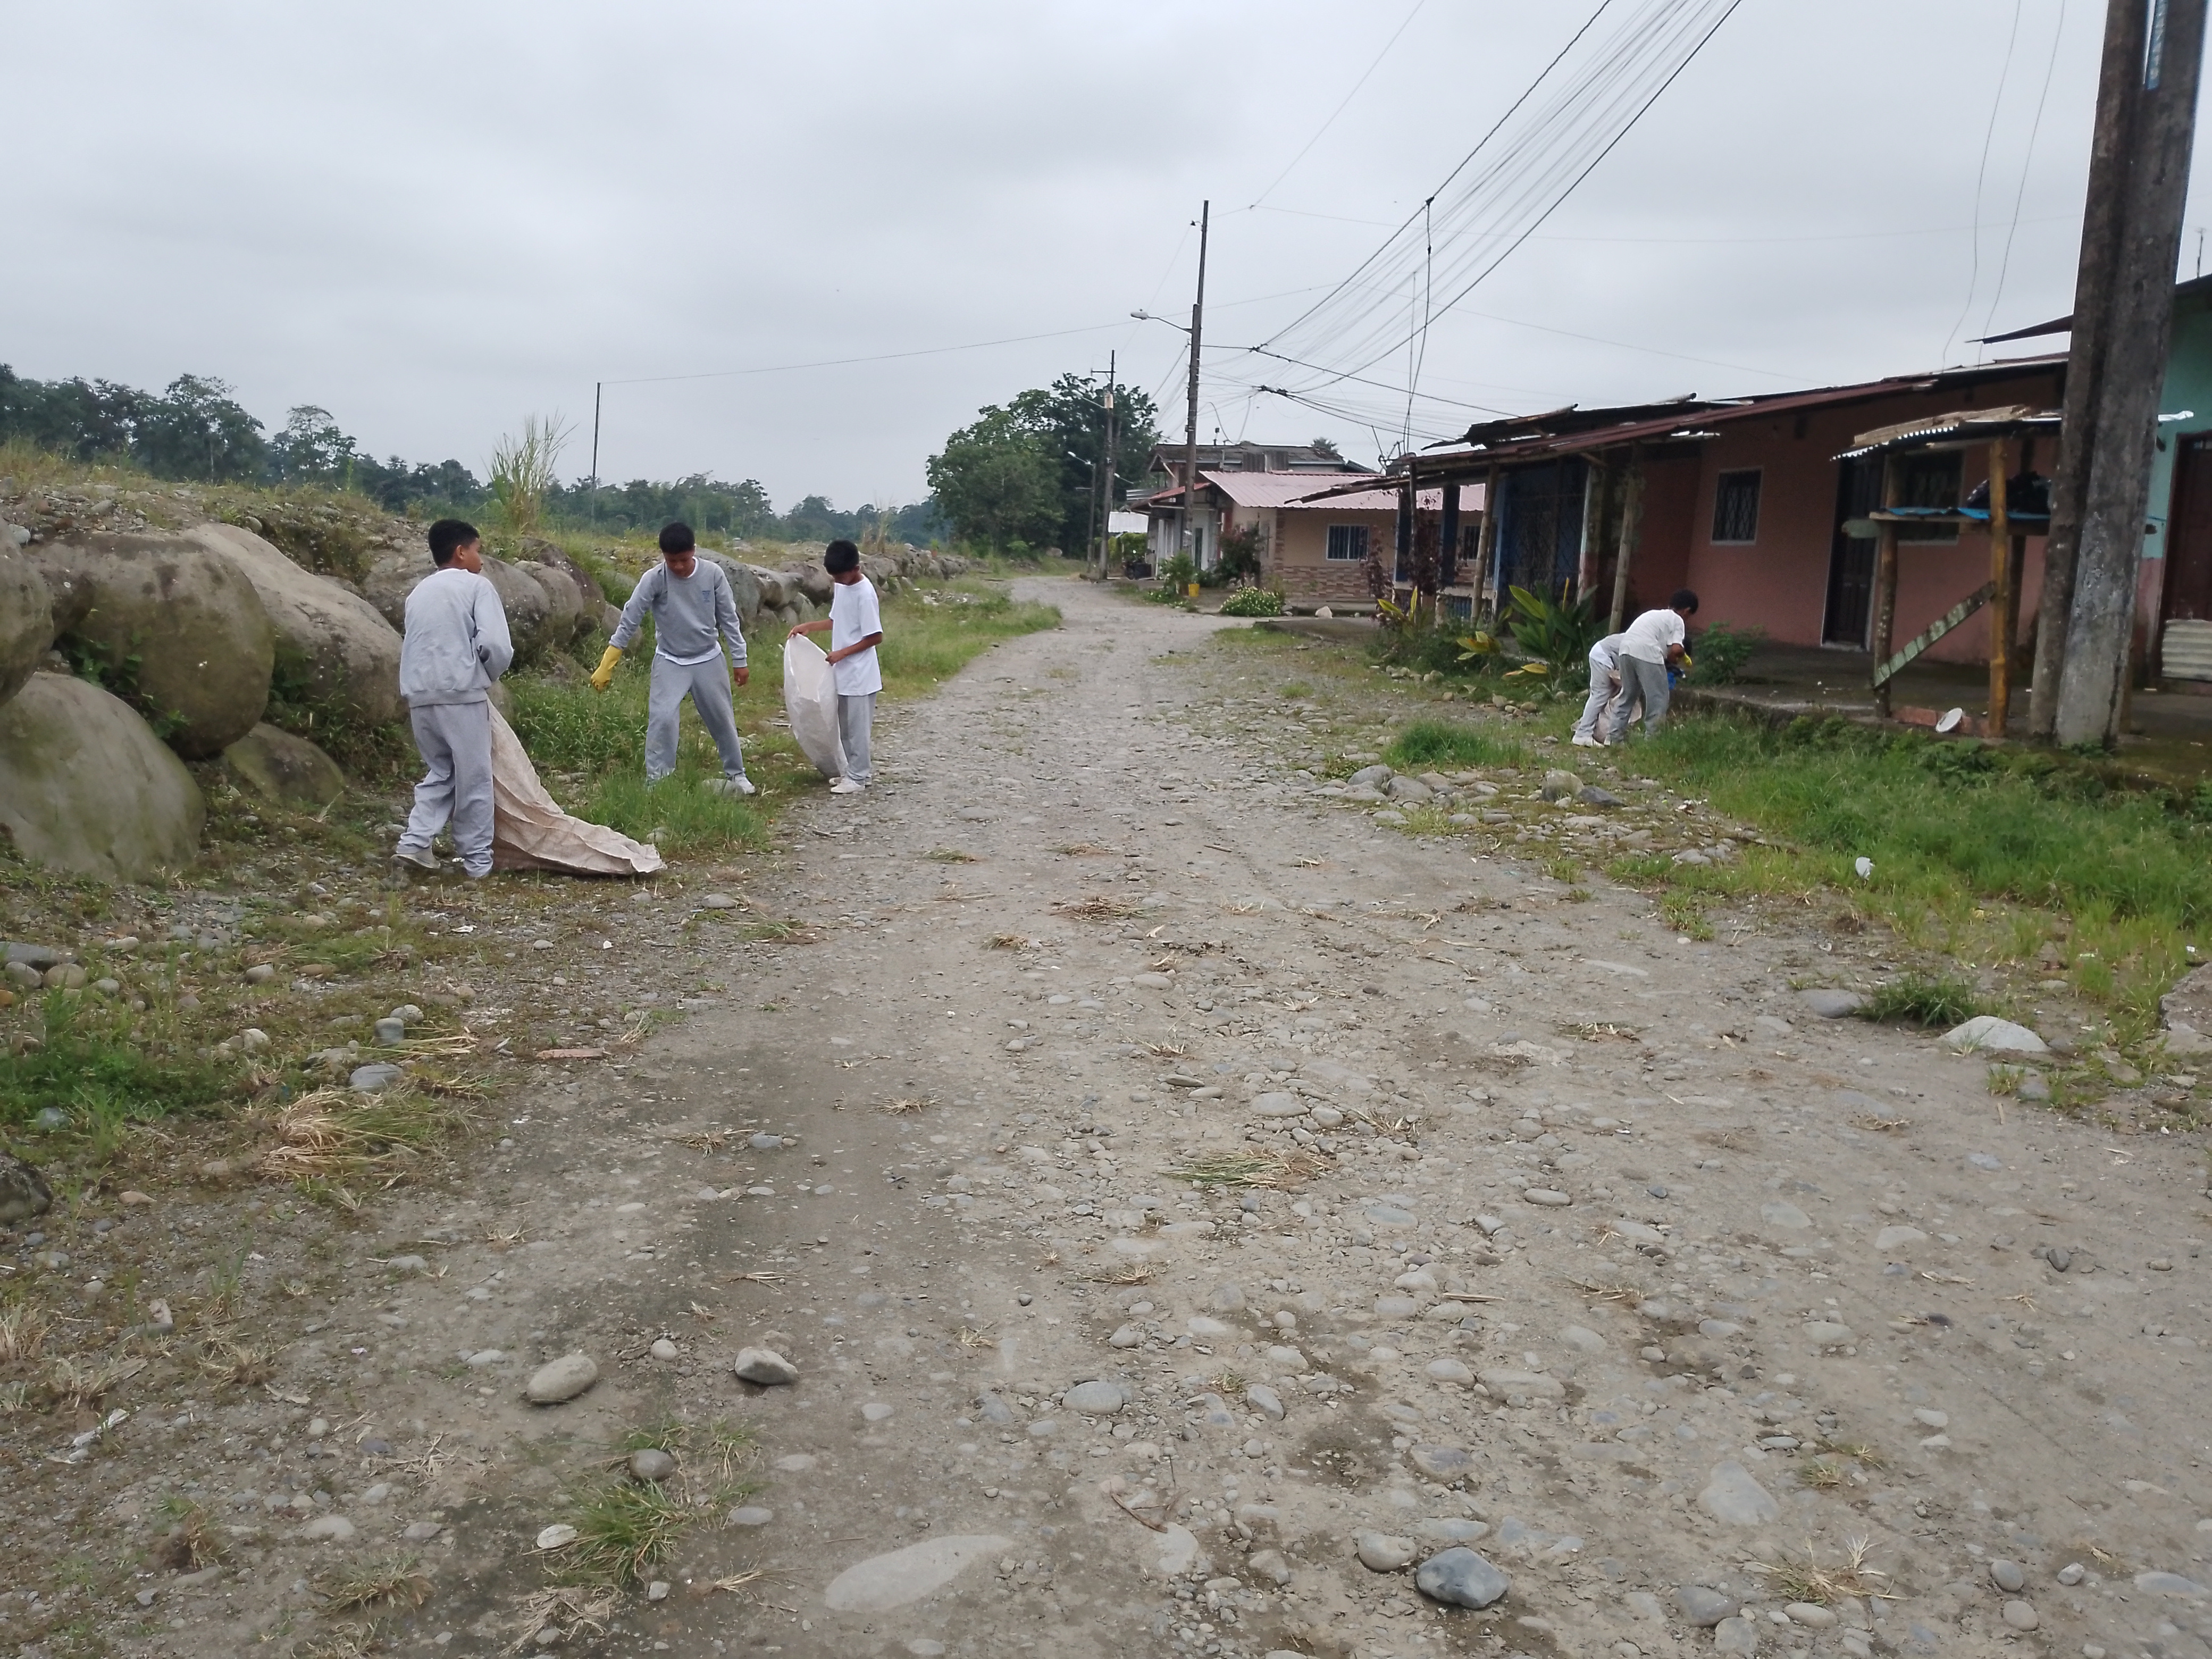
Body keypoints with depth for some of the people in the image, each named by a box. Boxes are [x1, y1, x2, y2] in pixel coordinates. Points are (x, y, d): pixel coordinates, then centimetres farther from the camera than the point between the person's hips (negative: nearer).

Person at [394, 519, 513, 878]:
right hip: (462, 694, -6)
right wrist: (487, 676, 5)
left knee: (439, 771, 19)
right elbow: (496, 645, -13)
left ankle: (414, 843, 6)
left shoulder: (418, 592, 18)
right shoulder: (477, 586, -2)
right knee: (473, 779, 5)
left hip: (420, 696, 6)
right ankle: (477, 861, 10)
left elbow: (409, 646, 16)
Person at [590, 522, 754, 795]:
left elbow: (728, 618, -5)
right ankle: (655, 782, -7)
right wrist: (607, 666, -20)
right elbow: (630, 620, -18)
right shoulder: (654, 579, -19)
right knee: (662, 718, -15)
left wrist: (739, 660, -2)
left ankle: (736, 774, 29)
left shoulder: (713, 574, -15)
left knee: (723, 719, 10)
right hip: (670, 662, -2)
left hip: (708, 660, 2)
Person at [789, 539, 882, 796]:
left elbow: (876, 637, -18)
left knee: (857, 727, 0)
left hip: (859, 674, -9)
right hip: (844, 672, 9)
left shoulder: (865, 593, -20)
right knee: (847, 726, 15)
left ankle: (858, 777, 9)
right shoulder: (841, 586, 6)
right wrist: (809, 627, 8)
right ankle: (858, 771, 25)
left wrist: (843, 653, -18)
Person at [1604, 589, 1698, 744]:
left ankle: (1613, 736, 19)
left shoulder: (1655, 614, 33)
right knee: (1657, 699, 4)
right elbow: (1676, 649, -3)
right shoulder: (1677, 620, 11)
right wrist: (1671, 660, 16)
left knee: (1628, 695, 20)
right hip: (1647, 653, -7)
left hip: (1626, 649, 7)